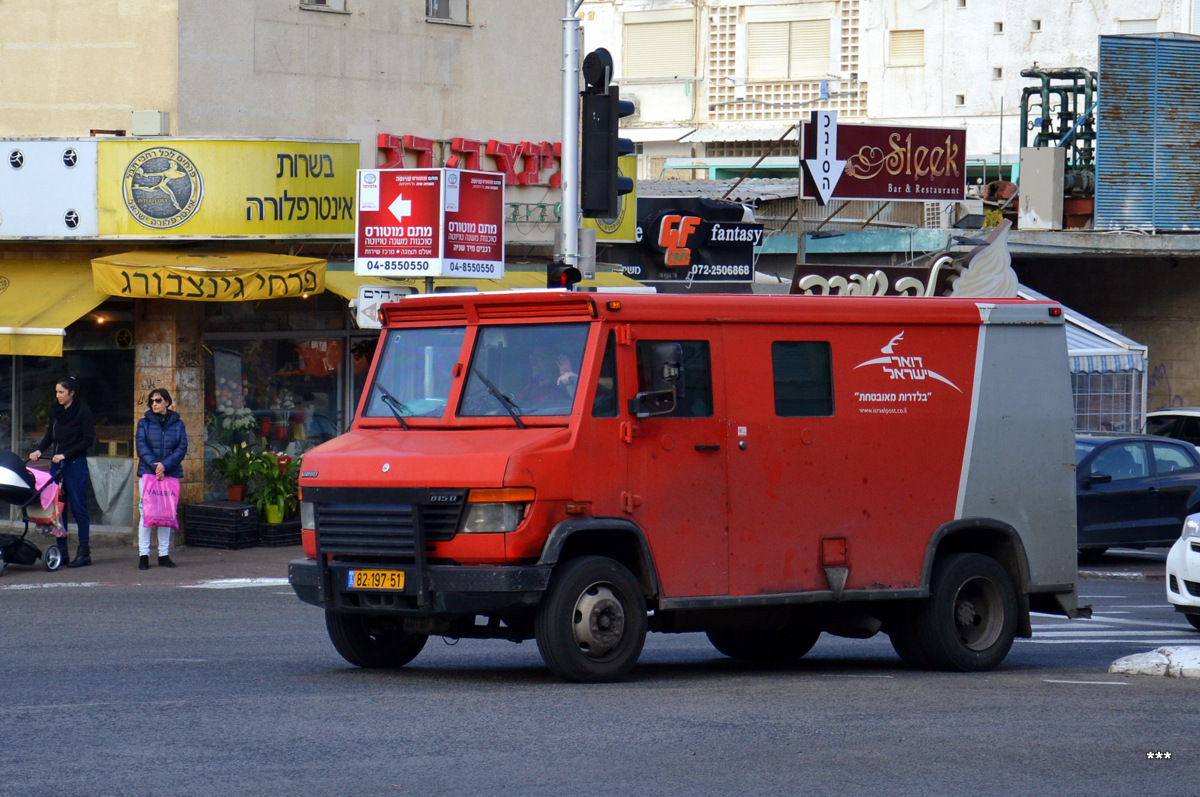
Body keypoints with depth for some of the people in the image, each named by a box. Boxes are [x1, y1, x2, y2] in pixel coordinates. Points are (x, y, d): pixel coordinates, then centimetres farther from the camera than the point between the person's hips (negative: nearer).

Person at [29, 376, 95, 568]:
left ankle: (84, 552, 1)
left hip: (75, 464, -7)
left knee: (78, 507, -4)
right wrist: (39, 450, 1)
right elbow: (50, 436, 19)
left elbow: (88, 440, -11)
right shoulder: (57, 412, 12)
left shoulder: (83, 411, -8)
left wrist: (64, 455, -16)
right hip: (57, 464, 7)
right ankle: (61, 551, 8)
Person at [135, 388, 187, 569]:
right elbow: (142, 446, -4)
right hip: (147, 473, -1)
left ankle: (164, 554, 11)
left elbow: (182, 448, -1)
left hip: (170, 474, 1)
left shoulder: (177, 424, 8)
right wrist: (154, 466, -17)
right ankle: (143, 555, -2)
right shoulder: (144, 423, 6)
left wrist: (165, 465, -14)